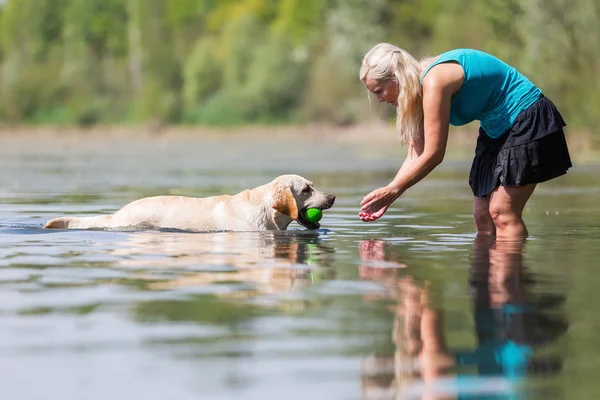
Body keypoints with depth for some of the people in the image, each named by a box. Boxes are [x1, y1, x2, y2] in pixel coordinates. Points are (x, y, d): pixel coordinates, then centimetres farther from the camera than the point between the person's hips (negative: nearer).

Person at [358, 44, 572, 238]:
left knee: (502, 212, -16)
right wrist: (386, 195, -4)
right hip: (498, 129, 10)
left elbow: (433, 155, -25)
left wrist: (391, 191, -17)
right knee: (482, 215, 5)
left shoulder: (434, 81, -26)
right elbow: (416, 155, 5)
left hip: (528, 120, -10)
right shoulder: (420, 83, 3)